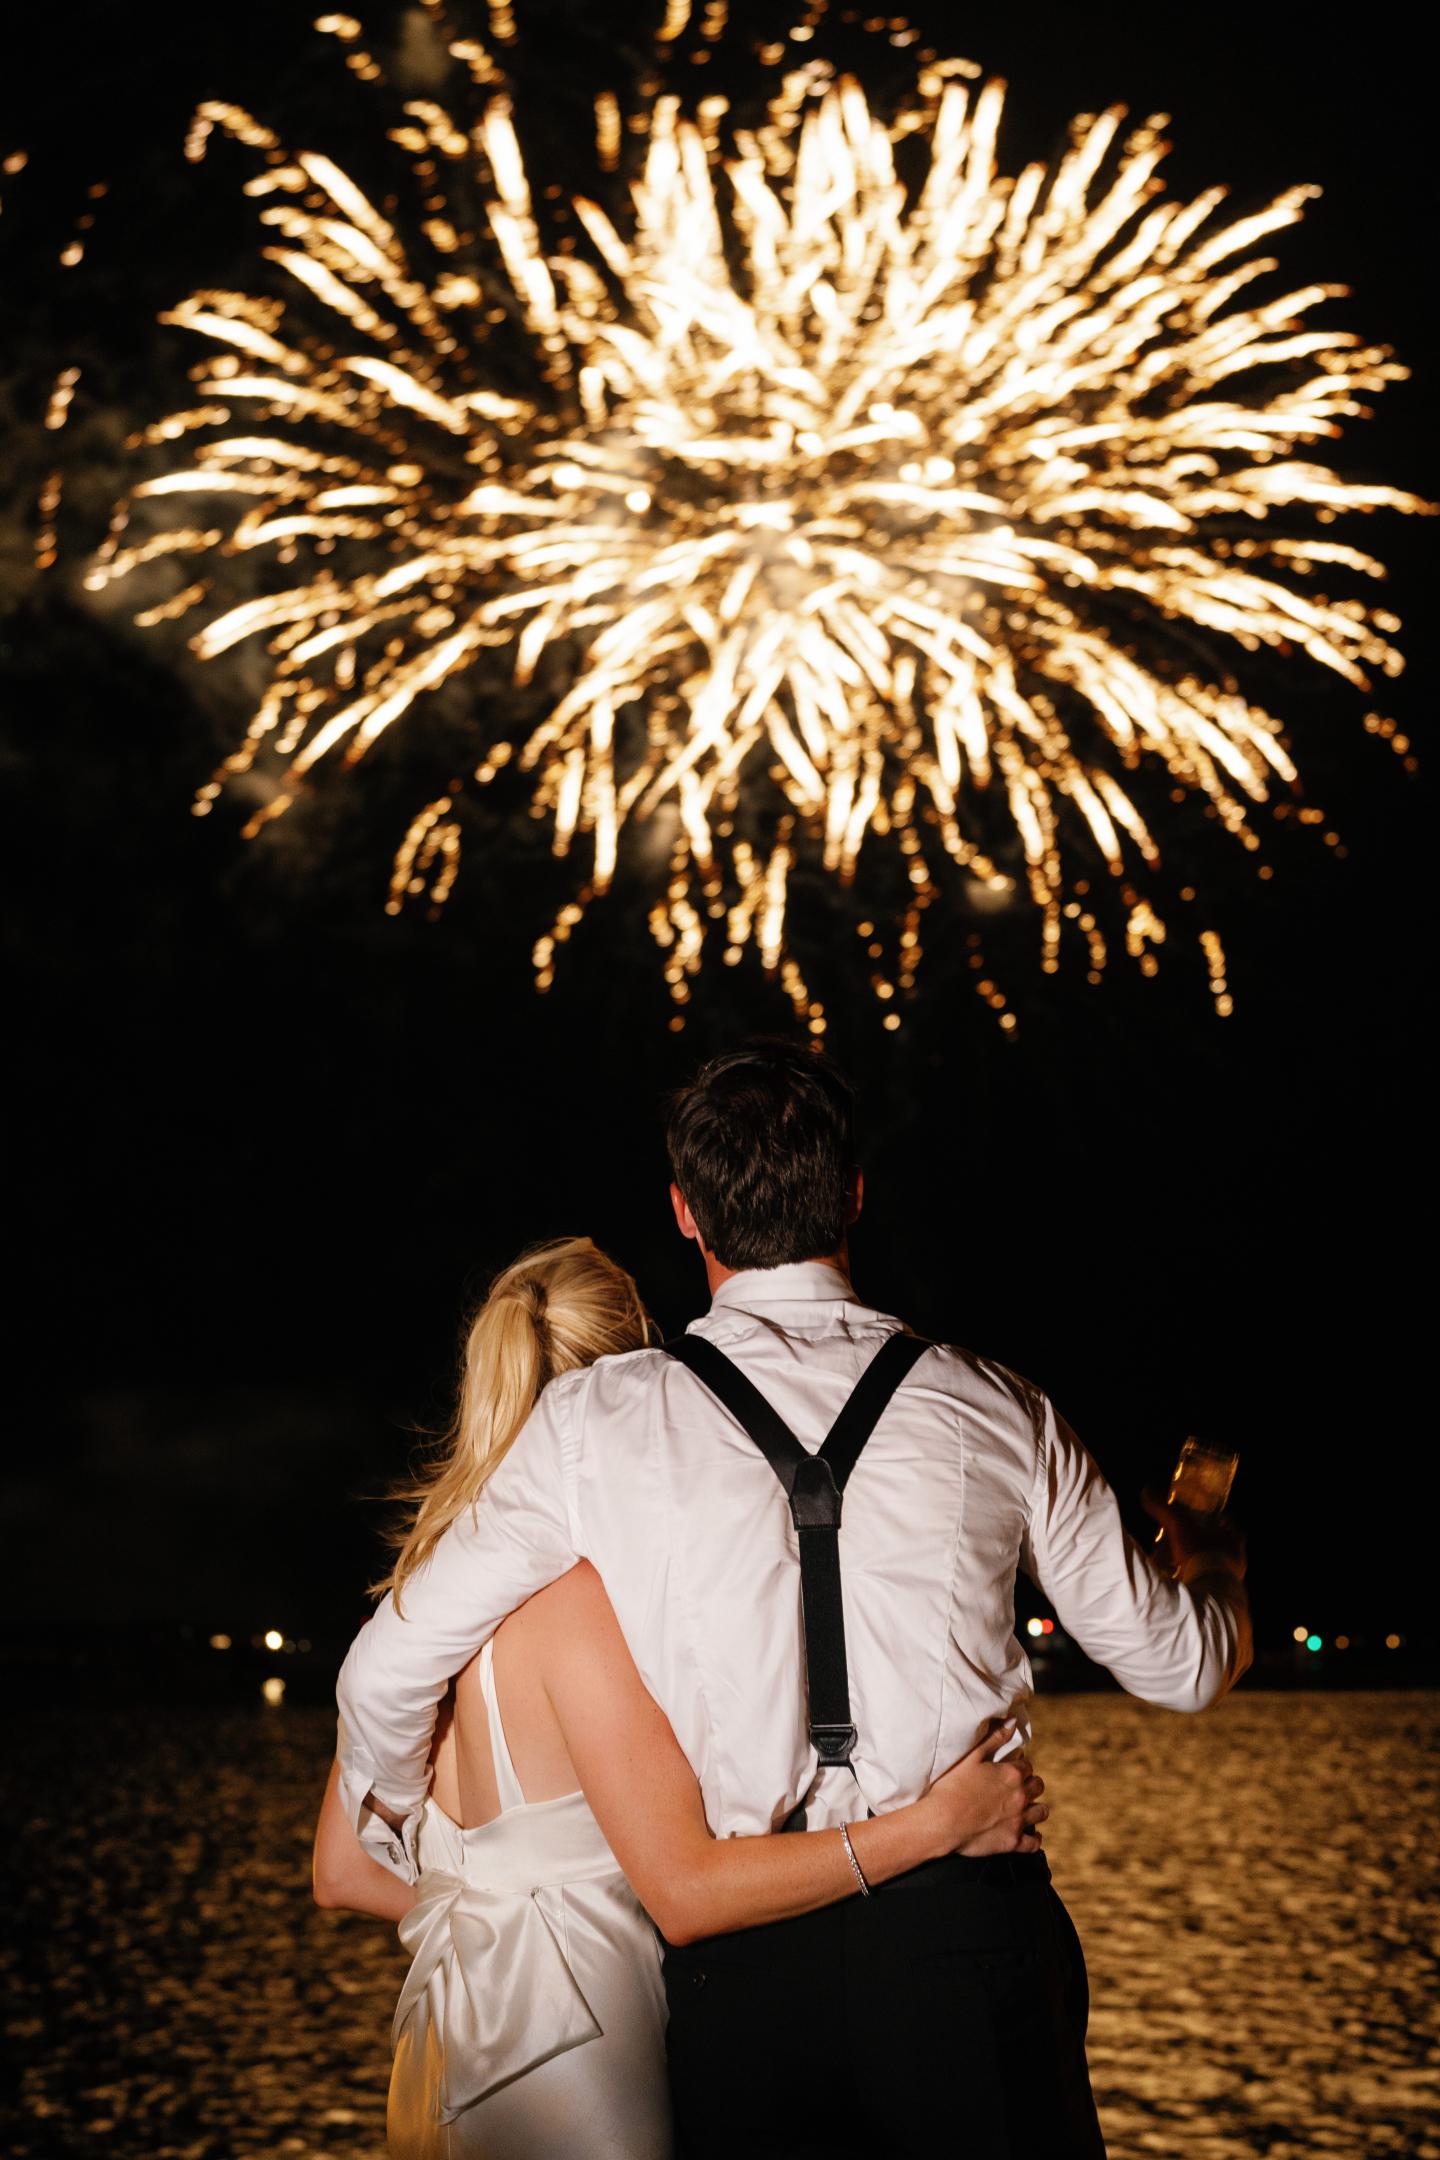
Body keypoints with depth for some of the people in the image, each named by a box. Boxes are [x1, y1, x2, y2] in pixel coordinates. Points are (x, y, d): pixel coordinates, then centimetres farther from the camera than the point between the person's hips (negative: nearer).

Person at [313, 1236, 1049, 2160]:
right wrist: (937, 1822, -18)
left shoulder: (423, 1580, 6)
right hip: (564, 2069, -8)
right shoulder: (582, 1590, -17)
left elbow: (345, 1870, 11)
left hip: (448, 2056, 8)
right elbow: (686, 1890, -20)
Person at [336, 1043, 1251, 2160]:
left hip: (736, 1958, 0)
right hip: (967, 1933, 0)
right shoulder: (990, 1409, 1)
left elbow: (389, 1670, 4)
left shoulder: (595, 1421, -2)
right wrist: (1216, 1568, 35)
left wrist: (398, 1842, 25)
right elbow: (1180, 1662, 10)